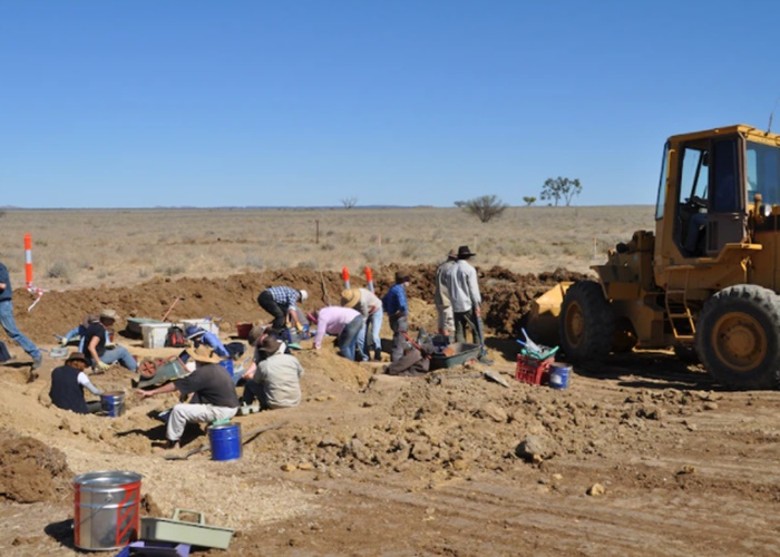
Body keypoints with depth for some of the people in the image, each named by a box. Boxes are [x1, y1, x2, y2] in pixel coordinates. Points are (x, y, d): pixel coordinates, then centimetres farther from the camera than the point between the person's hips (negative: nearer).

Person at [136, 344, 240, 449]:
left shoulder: (202, 373, -15)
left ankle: (172, 442, 6)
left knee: (178, 410, -7)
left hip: (220, 411, -10)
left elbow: (176, 385, -12)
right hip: (231, 406, 10)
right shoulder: (217, 368, 11)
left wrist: (151, 392, -7)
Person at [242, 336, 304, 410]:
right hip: (295, 403, 3)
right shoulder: (293, 359, -7)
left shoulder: (263, 365, -14)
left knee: (249, 383, 14)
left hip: (275, 405, -3)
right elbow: (300, 373, 13)